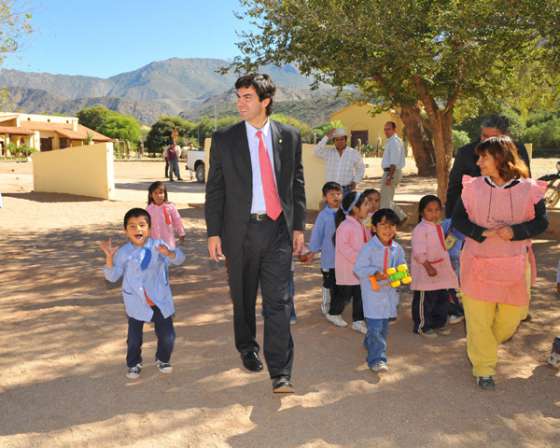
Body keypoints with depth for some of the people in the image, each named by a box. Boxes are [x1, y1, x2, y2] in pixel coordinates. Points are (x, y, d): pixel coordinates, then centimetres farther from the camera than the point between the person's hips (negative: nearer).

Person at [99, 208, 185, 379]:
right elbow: (112, 276, -6)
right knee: (134, 337, 8)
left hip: (161, 300, 1)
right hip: (136, 303, 0)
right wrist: (109, 258, -21)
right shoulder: (123, 253, -7)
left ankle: (162, 359, 32)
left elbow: (179, 259, -14)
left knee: (167, 334, 6)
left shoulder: (158, 246, -8)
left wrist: (168, 253, -35)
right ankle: (134, 364, 33)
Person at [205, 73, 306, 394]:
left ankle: (280, 373, 0)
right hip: (240, 230, 1)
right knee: (243, 298, 15)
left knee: (278, 301, -4)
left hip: (278, 229, 0)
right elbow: (214, 189, 2)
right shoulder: (224, 139, 1)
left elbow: (297, 185, 9)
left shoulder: (289, 137, 4)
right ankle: (248, 349, 39)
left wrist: (299, 226, 5)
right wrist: (214, 232, -1)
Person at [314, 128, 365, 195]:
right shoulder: (328, 152, 5)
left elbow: (361, 168, 16)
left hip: (347, 189, -1)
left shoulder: (354, 153, 5)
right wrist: (327, 137, -13)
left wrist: (355, 181, 5)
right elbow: (317, 152, -13)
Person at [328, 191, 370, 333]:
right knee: (345, 294, 6)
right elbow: (343, 247, -24)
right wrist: (358, 259, -24)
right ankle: (333, 313, 29)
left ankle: (358, 321, 20)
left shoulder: (360, 225, 9)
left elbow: (366, 243, 17)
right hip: (347, 269, -8)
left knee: (360, 295, 10)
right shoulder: (345, 226, -19)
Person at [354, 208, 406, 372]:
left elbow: (401, 265, 15)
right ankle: (377, 359, -5)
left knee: (384, 325, 19)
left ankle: (370, 343, 44)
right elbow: (359, 268, -13)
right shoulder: (368, 248, -15)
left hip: (389, 291, 6)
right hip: (372, 292, -6)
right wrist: (374, 274, -25)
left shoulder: (397, 249, 3)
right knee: (375, 326, -9)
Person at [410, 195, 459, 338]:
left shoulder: (438, 227, 13)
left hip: (441, 271, 9)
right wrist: (428, 266, -27)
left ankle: (439, 323, 30)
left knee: (442, 298, 16)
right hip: (425, 272, -9)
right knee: (425, 300, -1)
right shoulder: (420, 229, -15)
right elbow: (419, 252, -21)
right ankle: (422, 326, 12)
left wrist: (448, 266, 21)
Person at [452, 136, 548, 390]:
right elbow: (458, 219, -5)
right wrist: (481, 232, -21)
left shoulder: (529, 190, -7)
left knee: (512, 315, 11)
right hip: (478, 264, 0)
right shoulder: (473, 187, -5)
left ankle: (483, 346, 42)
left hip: (515, 265, 1)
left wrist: (515, 231, -22)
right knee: (478, 317, 3)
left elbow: (541, 222, -4)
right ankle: (483, 369, 20)